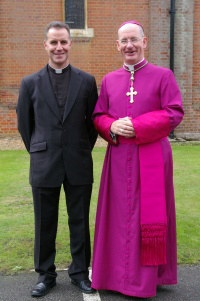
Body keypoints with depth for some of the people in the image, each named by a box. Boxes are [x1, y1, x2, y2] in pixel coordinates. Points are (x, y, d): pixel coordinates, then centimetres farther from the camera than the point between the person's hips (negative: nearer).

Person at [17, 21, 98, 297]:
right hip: (44, 165, 0)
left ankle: (80, 272, 27)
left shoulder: (87, 81, 4)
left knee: (80, 222, 10)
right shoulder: (30, 83, 3)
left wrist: (84, 150, 9)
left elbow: (93, 121, 10)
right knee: (45, 224, 9)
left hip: (79, 165, 0)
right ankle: (46, 274, 26)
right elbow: (24, 122, 11)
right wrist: (37, 152, 10)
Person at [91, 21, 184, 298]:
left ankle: (148, 276, 18)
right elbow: (98, 116, 12)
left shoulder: (163, 76, 2)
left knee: (150, 215, 3)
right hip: (119, 157, 3)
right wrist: (112, 127, -11)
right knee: (120, 214, 8)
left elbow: (174, 113, -6)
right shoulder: (109, 80, 11)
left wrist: (137, 126, -16)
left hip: (152, 157, -3)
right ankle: (119, 272, 23)